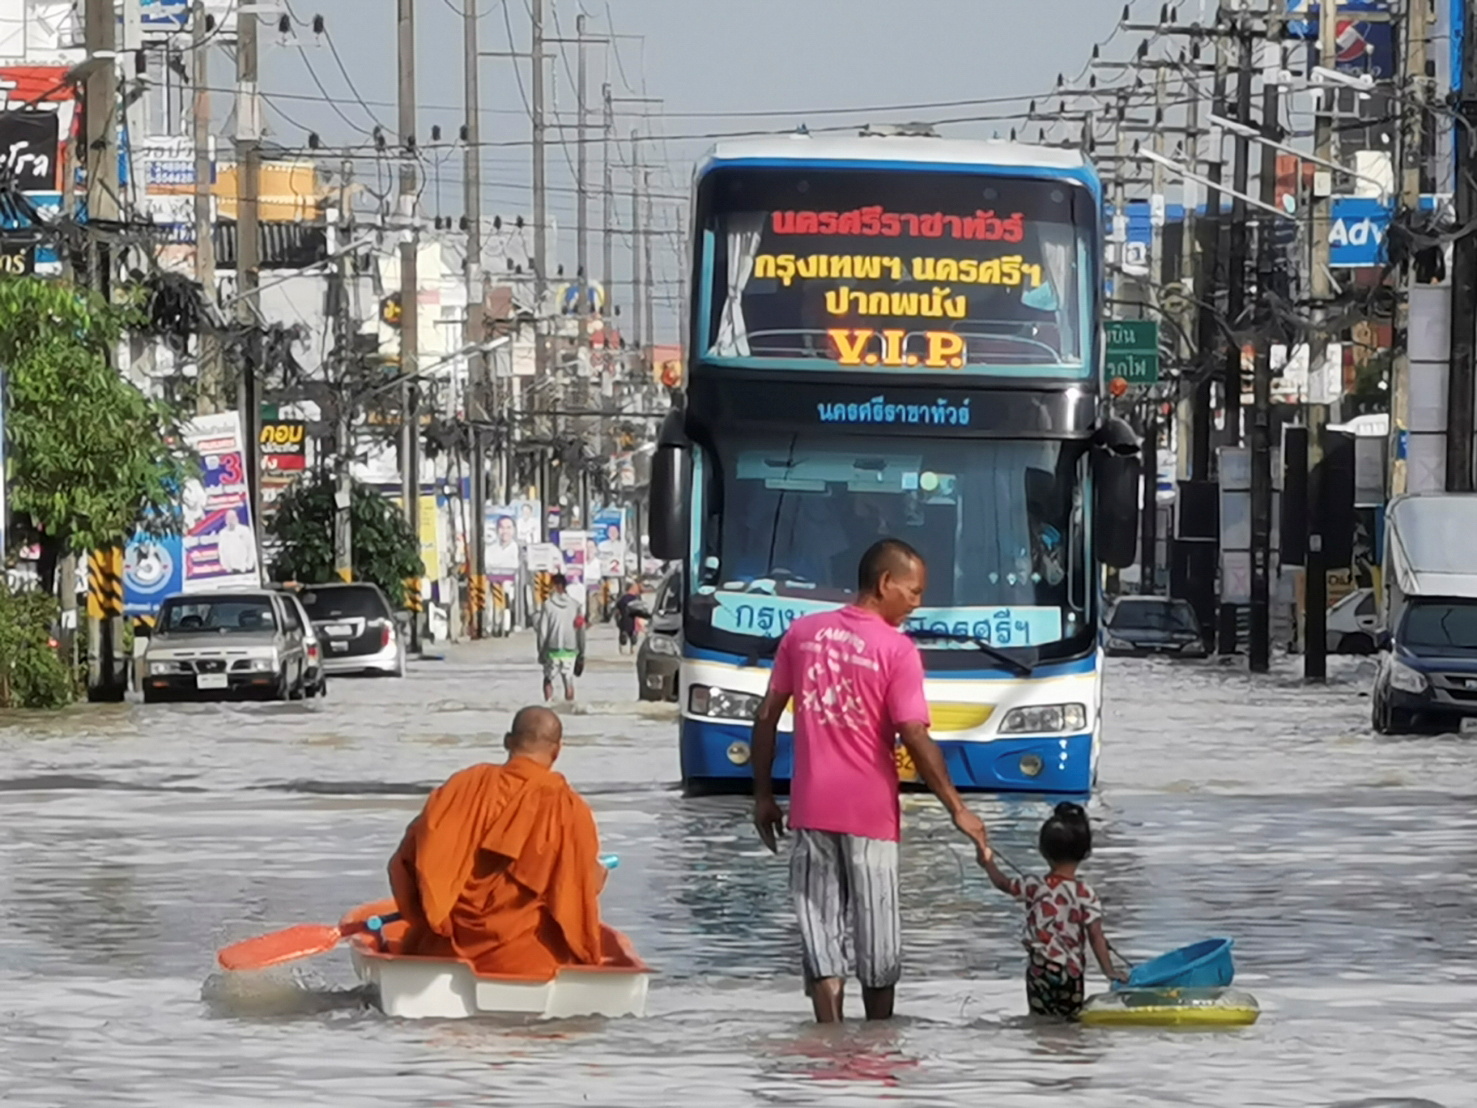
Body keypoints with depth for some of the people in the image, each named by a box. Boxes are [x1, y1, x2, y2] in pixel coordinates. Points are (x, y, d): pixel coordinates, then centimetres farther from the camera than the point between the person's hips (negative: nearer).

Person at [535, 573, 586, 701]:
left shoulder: (547, 605, -6)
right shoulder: (575, 605, 1)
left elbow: (542, 630, -6)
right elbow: (581, 631, 3)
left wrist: (541, 652, 2)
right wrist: (581, 654, 9)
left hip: (552, 650, -2)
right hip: (570, 651, 2)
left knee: (548, 680, 13)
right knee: (569, 682, 8)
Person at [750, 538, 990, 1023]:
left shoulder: (803, 633, 5)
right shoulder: (897, 649, -9)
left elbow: (766, 718, 8)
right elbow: (915, 738, -14)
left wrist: (763, 796, 15)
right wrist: (957, 808, -7)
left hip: (810, 807, 4)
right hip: (869, 810, -4)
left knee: (822, 936, 3)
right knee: (877, 944, 9)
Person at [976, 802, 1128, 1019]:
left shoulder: (1034, 888, -5)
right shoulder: (1085, 894, -11)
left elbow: (1003, 883, 14)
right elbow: (1096, 936, -10)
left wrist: (988, 862, 32)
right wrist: (1109, 970, -1)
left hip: (1039, 971, 2)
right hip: (1070, 973, -2)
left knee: (1039, 1016, 11)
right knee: (1072, 1015, 3)